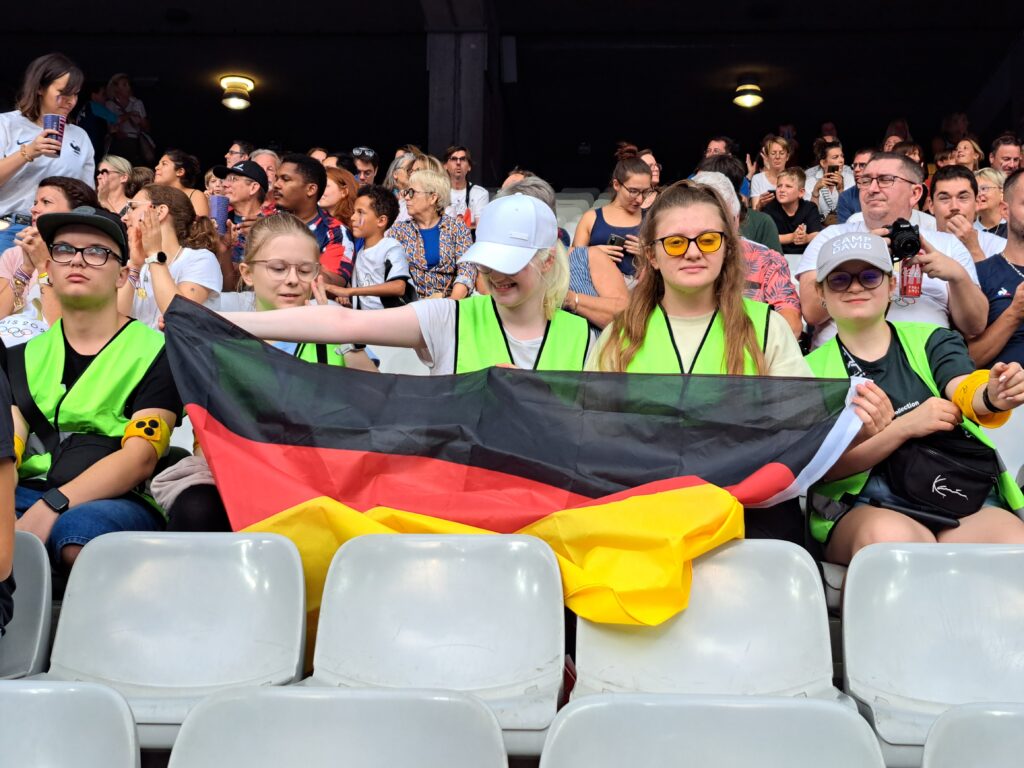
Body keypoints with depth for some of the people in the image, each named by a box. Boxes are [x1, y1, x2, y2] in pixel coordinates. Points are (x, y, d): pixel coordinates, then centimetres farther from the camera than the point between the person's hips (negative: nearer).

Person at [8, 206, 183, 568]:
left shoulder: (155, 351, 4)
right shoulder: (23, 355, 20)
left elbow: (140, 458, -7)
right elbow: (8, 446, 6)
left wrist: (52, 507, -22)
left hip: (120, 501, -2)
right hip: (27, 495, 3)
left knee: (78, 528, -38)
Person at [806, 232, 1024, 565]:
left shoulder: (932, 341, 14)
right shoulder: (813, 369, 10)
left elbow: (965, 390, -7)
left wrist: (992, 395, -32)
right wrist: (906, 426, -12)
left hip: (964, 505, 2)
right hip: (862, 509, -1)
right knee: (891, 537, -35)